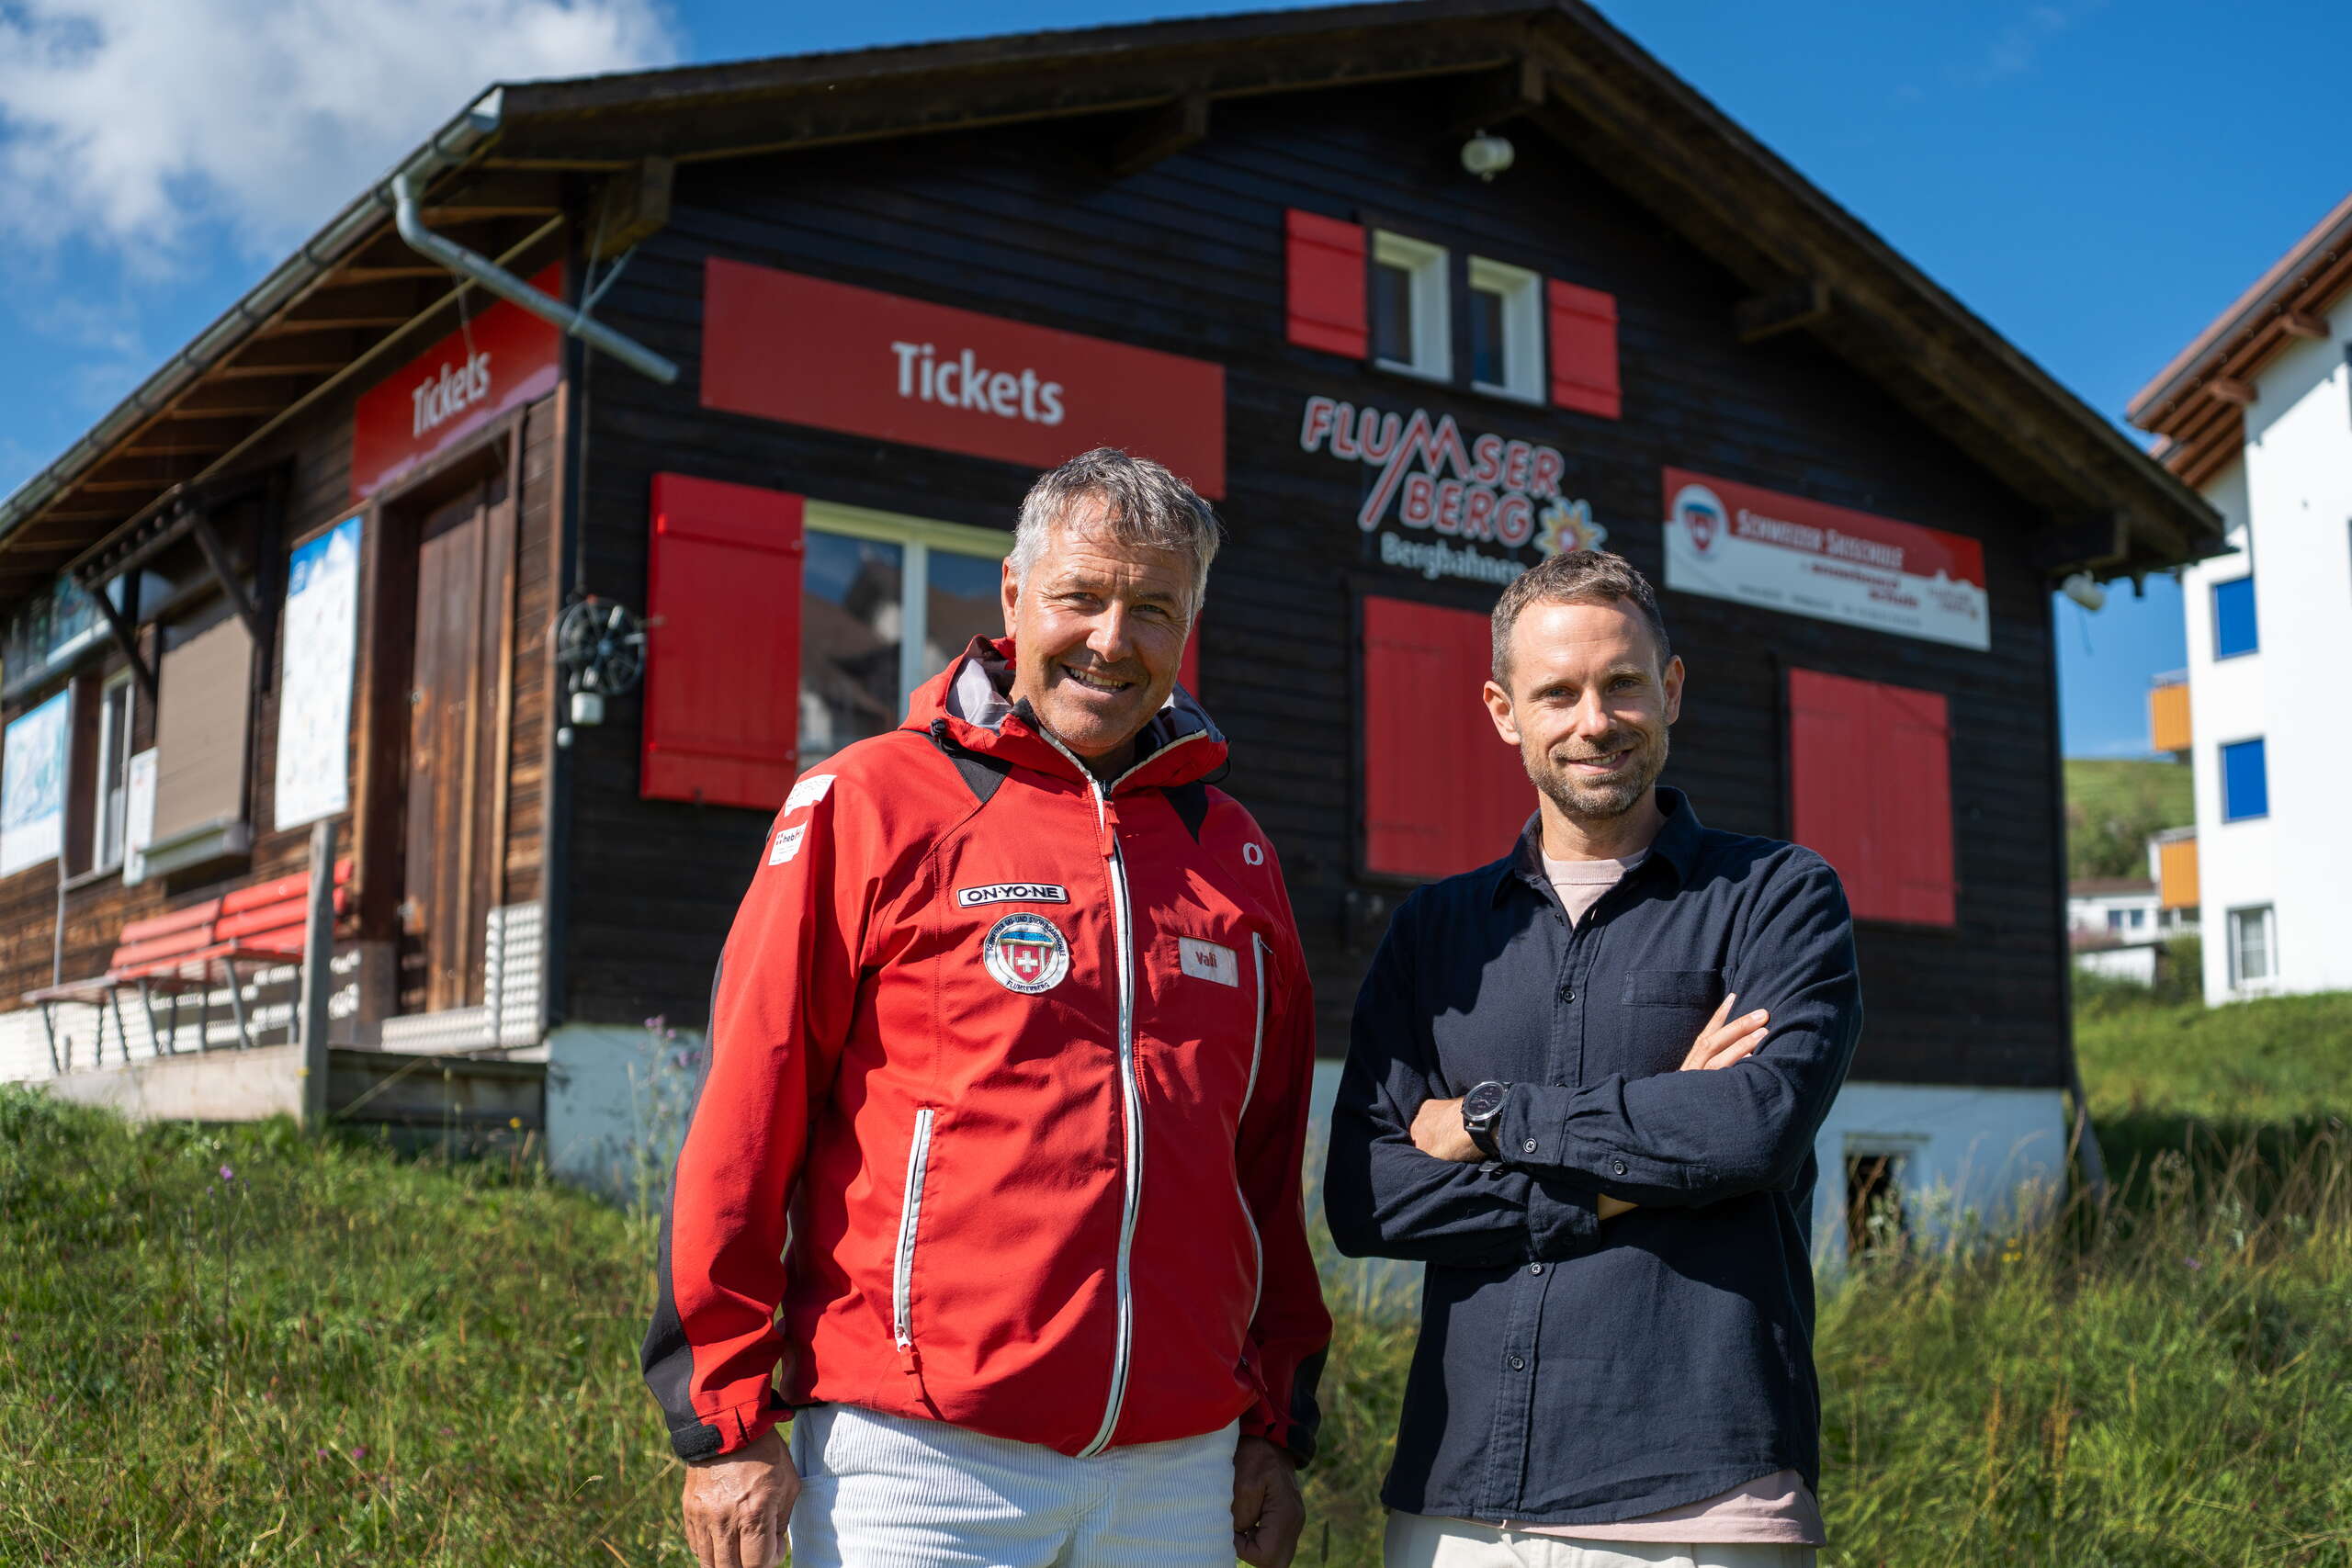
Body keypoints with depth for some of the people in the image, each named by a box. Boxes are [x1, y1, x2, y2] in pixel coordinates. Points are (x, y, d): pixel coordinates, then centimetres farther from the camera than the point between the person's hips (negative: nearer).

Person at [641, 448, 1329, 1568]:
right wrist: (726, 1421, -6)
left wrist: (1275, 1426, 13)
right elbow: (742, 1126, -5)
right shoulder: (870, 805, -3)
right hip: (920, 1467, -4)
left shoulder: (1233, 854, 11)